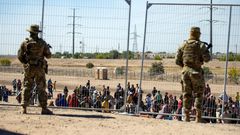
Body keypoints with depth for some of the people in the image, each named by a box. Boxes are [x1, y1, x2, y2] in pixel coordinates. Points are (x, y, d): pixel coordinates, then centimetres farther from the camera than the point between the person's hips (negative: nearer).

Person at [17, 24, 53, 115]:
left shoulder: (25, 43, -2)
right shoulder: (42, 43, -5)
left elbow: (19, 56, 1)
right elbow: (48, 55, 0)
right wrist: (47, 48, 20)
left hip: (28, 68, 1)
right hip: (40, 69, -1)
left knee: (27, 88, 10)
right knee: (41, 88, 3)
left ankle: (24, 108, 6)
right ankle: (44, 109, 1)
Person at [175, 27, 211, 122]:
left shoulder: (184, 45, 6)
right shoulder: (201, 45, -4)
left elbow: (177, 60, 5)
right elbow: (207, 59, -9)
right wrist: (207, 51, 10)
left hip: (186, 71, 3)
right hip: (196, 72, -3)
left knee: (186, 95, 8)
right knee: (199, 95, 5)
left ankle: (186, 116, 6)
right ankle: (198, 117, 0)